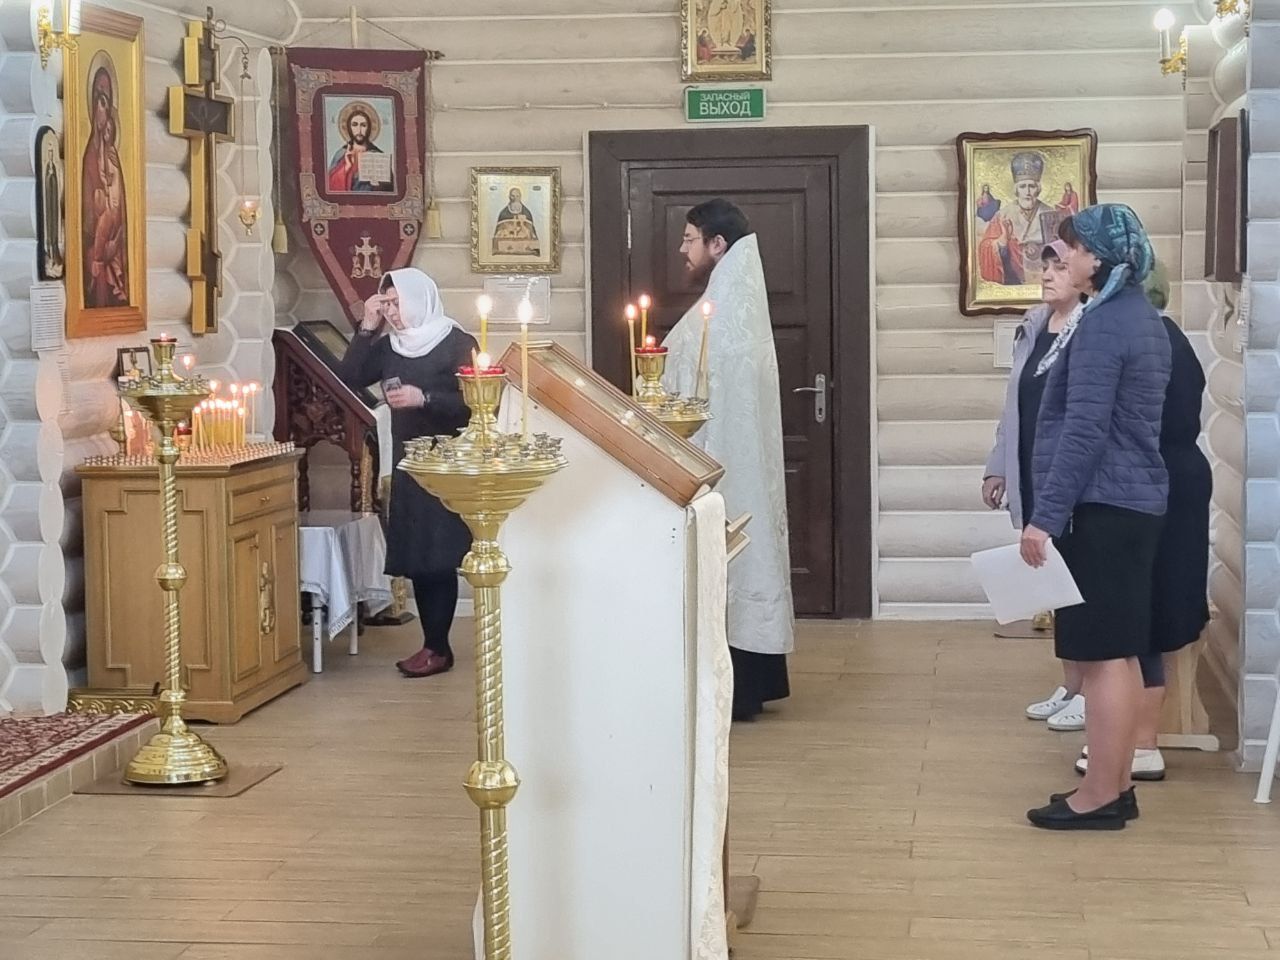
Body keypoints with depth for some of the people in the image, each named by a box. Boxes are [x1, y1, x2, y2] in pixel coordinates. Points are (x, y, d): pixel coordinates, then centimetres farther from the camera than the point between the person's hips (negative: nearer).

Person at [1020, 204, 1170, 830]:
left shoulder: (1102, 322, -15)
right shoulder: (1140, 316, 15)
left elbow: (1083, 430, -21)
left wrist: (1046, 516, -20)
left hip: (1100, 507, -10)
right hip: (1132, 503, 10)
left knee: (1103, 654, -5)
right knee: (1120, 651, 12)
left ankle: (1100, 796, -1)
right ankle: (1116, 786, 18)